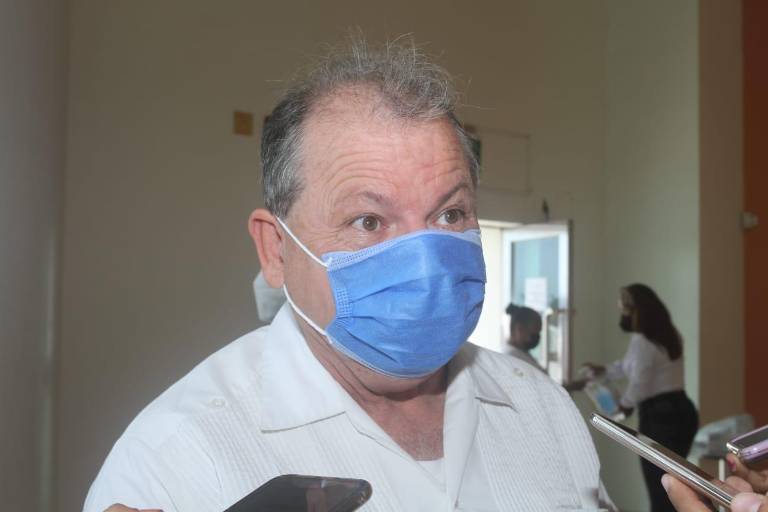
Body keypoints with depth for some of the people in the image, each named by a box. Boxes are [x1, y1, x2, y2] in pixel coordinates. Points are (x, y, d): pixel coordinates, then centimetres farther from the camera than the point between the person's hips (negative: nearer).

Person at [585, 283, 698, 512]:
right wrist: (605, 370, 36)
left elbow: (640, 382, -16)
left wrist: (626, 403, 4)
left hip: (659, 415, -9)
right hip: (681, 410, 9)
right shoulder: (668, 335, 14)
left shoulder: (641, 340, -15)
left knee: (658, 485, -1)